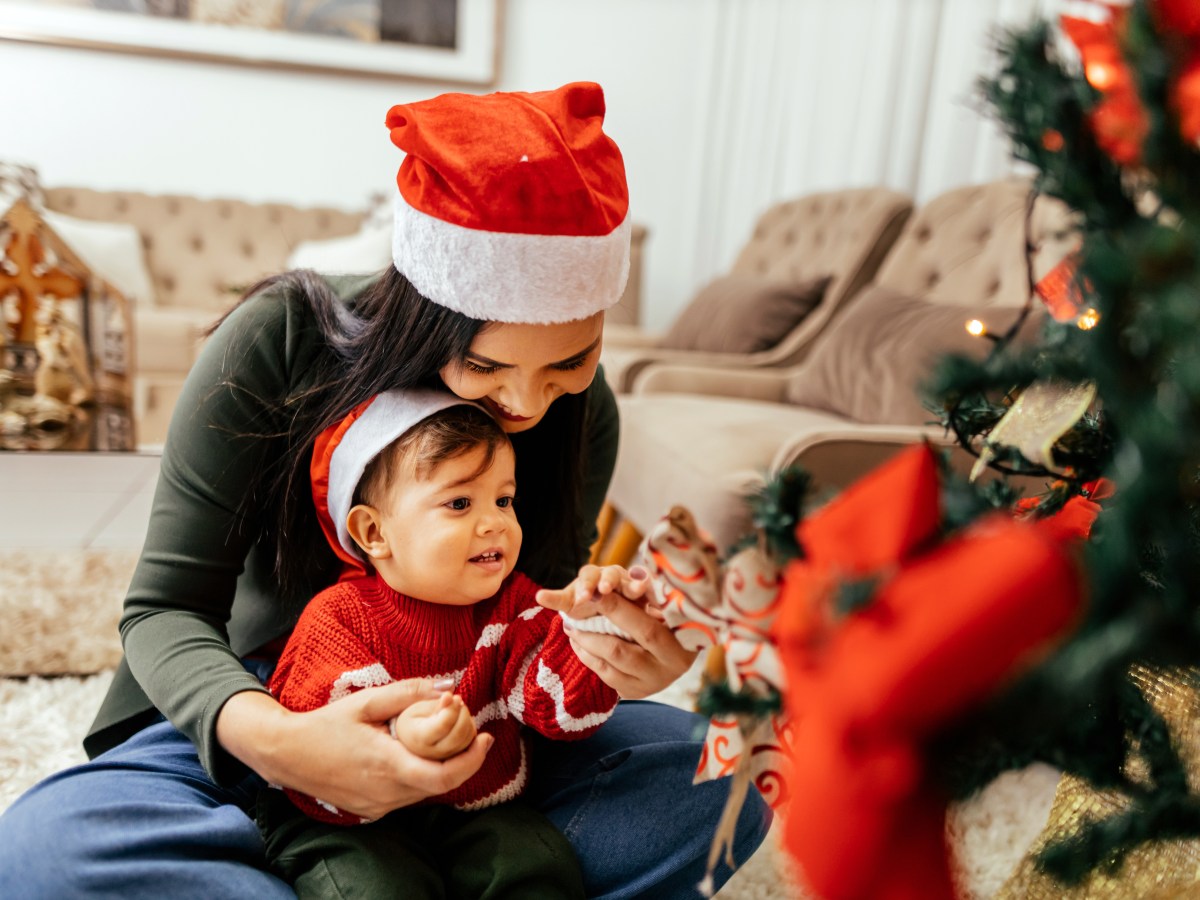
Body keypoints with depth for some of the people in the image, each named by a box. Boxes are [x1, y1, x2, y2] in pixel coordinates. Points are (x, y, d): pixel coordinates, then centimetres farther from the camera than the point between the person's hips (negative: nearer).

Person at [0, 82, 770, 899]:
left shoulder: (583, 412, -12)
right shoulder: (281, 338, -20)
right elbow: (166, 608, -18)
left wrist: (598, 661, -29)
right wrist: (271, 738, -39)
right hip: (253, 710, 0)